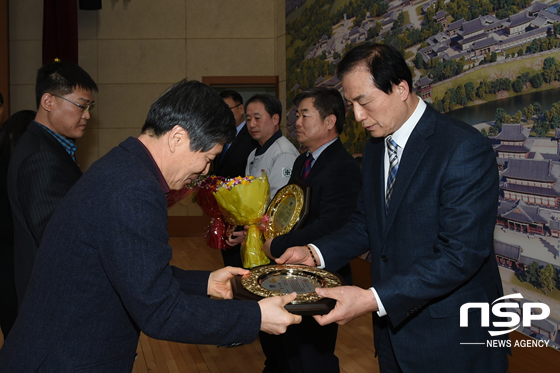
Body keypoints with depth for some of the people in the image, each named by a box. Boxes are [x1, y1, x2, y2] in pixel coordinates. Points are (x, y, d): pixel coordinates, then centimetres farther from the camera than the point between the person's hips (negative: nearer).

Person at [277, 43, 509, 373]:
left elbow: (462, 254, -26)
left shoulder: (465, 149, -21)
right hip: (393, 328, 7)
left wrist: (373, 299, -31)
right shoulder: (375, 150, 7)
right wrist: (316, 253, -5)